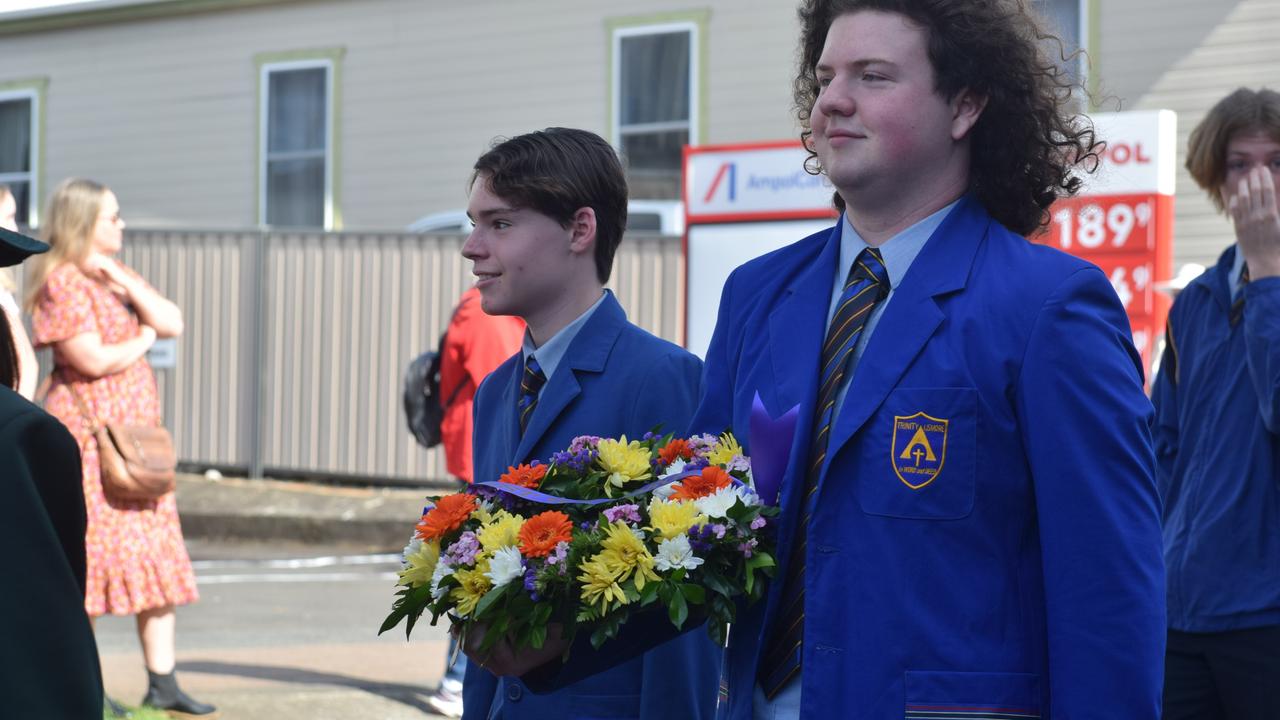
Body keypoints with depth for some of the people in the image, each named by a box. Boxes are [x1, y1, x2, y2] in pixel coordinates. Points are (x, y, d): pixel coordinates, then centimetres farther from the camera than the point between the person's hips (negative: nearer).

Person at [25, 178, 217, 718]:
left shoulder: (112, 277, 18)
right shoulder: (62, 281, -9)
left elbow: (171, 322, 6)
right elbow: (92, 359, -18)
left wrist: (121, 277, -5)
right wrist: (142, 340, -1)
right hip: (87, 435, -8)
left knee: (157, 560, 6)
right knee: (84, 558, -8)